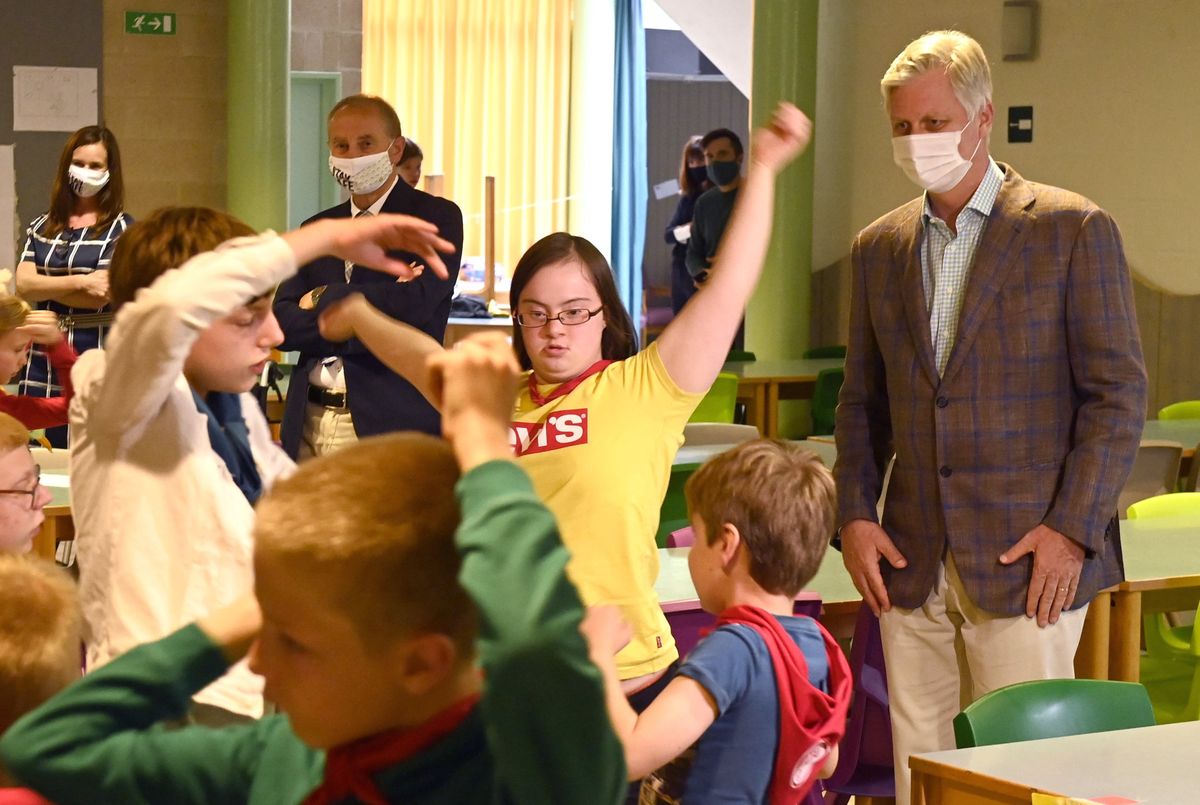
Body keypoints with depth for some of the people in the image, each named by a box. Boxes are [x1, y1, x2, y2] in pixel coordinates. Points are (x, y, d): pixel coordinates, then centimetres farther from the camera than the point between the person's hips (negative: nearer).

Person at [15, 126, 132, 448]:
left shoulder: (121, 228, -2)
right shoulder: (41, 227, 12)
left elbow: (98, 298, -12)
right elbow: (23, 286, -2)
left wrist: (44, 285, -4)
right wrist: (79, 281, -14)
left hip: (95, 358, -4)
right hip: (43, 358, 4)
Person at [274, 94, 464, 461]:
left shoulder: (437, 217, 1)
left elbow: (413, 305, -15)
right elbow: (282, 322, 4)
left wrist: (324, 300, -3)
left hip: (391, 423, -5)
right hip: (310, 424, 5)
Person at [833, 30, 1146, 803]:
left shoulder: (1073, 229, -2)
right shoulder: (880, 246, 14)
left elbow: (1119, 394, -5)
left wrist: (1073, 529, -12)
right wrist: (854, 514, 5)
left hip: (1026, 561, -5)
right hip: (912, 564, 5)